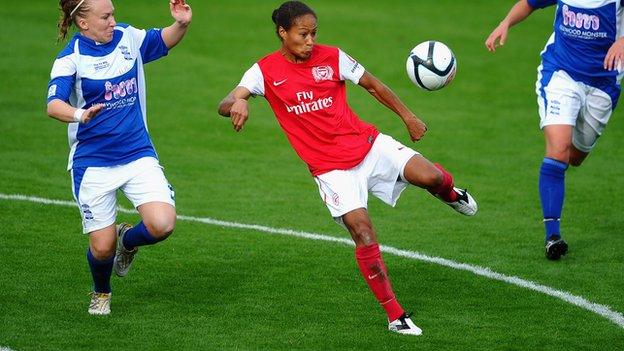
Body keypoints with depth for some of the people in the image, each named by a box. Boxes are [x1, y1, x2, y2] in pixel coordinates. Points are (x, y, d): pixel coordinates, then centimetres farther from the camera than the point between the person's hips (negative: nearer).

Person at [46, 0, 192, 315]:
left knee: (162, 224, -19)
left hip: (138, 153, 3)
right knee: (102, 247, -2)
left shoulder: (128, 38, 2)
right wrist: (80, 115, -46)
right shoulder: (71, 57, -11)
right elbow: (54, 105, -24)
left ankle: (127, 241, 18)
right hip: (93, 163, -3)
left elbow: (164, 40, 19)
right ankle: (101, 293, 33)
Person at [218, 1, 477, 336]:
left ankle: (450, 193, 24)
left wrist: (408, 117, 16)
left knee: (430, 176, -18)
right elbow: (224, 104, -14)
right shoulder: (265, 70, -5)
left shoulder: (331, 57, 0)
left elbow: (372, 84, 13)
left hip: (368, 144, 2)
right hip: (329, 167, -2)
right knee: (361, 229, -19)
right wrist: (236, 103, -39)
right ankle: (395, 316, -10)